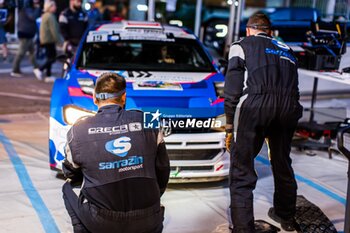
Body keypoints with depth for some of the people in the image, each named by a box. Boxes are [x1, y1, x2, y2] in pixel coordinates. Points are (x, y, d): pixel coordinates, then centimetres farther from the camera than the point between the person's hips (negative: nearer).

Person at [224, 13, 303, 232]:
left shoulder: (242, 46, 17)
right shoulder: (287, 50, 31)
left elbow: (232, 89, 6)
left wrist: (229, 126, 10)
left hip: (254, 106, -5)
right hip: (289, 108, 5)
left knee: (242, 172, 1)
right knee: (283, 164, 25)